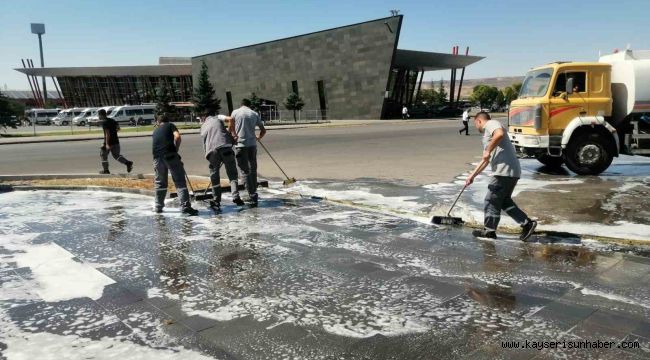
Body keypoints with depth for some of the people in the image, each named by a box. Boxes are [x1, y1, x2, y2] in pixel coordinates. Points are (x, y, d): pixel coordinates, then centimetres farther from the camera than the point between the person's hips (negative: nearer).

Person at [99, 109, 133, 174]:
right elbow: (118, 128, 9)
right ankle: (128, 163, -7)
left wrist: (107, 144, -23)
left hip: (109, 142, -7)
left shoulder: (104, 122, -14)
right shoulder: (112, 120, 10)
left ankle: (105, 170, 15)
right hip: (116, 141, 7)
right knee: (116, 155, 14)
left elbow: (107, 133, -21)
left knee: (103, 155, 11)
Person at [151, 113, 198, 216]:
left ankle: (158, 207, 28)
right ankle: (185, 206, -11)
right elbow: (177, 136, -5)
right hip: (170, 155, -4)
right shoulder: (170, 125, 15)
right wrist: (175, 149, 5)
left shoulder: (155, 131, 29)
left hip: (157, 157, 5)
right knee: (180, 181, -3)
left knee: (160, 183, 20)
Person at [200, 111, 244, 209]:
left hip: (212, 151, 2)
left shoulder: (203, 127, 28)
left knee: (214, 175, 12)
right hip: (225, 147, -2)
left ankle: (216, 200, 11)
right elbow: (230, 119, 1)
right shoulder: (218, 118, 19)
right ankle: (236, 196, -6)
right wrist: (229, 130, 15)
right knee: (232, 173, 6)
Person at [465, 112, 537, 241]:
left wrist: (488, 150, -18)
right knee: (504, 201, 16)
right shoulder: (487, 134, 28)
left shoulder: (491, 124, -1)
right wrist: (473, 175, 32)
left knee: (492, 200, 1)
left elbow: (500, 134, -27)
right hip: (509, 172, 10)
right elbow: (485, 160, 32)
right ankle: (527, 223, 14)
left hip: (505, 171, -10)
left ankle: (489, 231, 12)